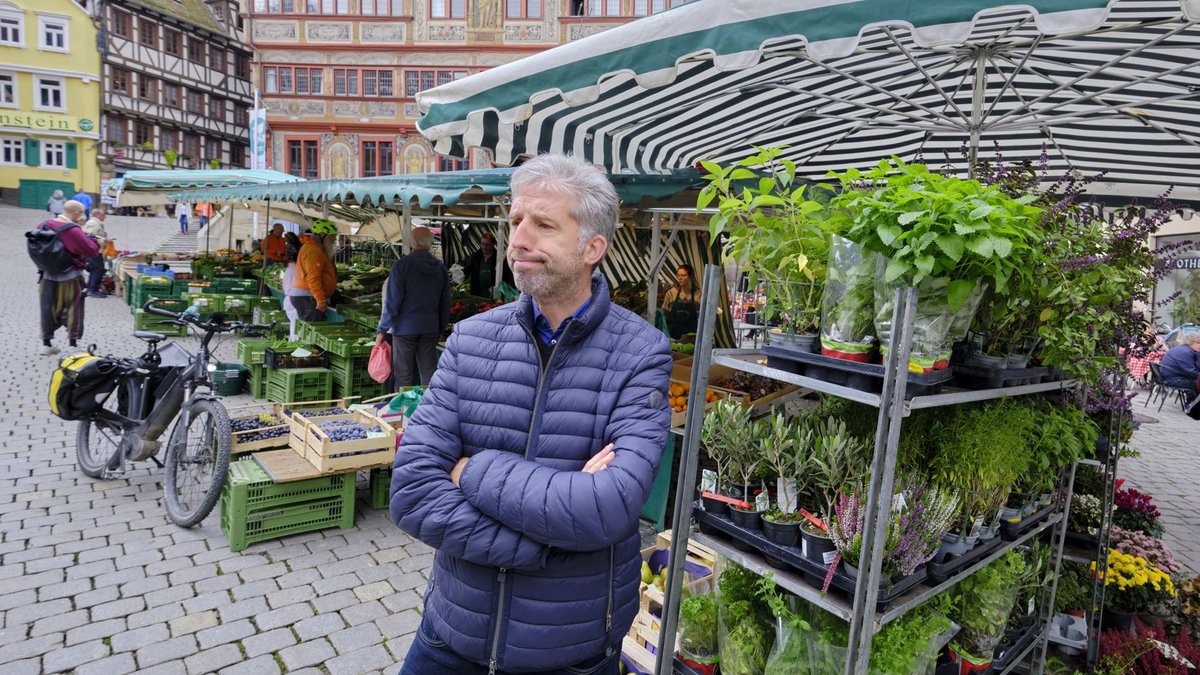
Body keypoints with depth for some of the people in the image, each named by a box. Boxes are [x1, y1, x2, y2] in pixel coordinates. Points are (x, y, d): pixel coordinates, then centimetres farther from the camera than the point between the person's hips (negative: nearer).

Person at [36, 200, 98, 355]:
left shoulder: (44, 226, 2)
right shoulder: (73, 231, -21)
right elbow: (92, 251, -17)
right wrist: (91, 238, -1)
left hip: (47, 277, 6)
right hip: (69, 278, -6)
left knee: (48, 309, 14)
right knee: (73, 310, 6)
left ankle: (46, 344, 21)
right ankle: (73, 343, 10)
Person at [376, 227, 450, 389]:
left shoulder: (402, 265, -9)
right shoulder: (440, 268, 4)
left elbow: (392, 301, -11)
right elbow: (445, 304, 8)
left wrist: (382, 330, -4)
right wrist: (441, 328, 19)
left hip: (405, 327, -4)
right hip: (431, 328, 4)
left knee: (403, 377, 4)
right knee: (429, 375, 9)